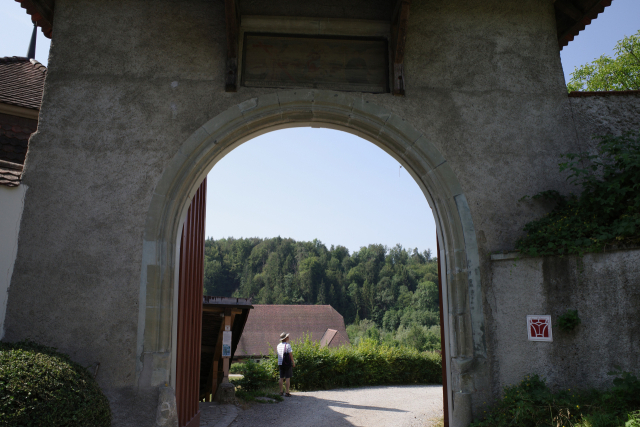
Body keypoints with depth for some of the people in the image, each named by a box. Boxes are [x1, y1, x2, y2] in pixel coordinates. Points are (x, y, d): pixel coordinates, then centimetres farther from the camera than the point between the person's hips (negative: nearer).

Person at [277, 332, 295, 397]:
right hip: (287, 363, -6)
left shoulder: (279, 345, 8)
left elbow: (278, 354, 12)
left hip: (280, 363, 7)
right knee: (288, 378, -2)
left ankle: (281, 392, 11)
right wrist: (293, 362, -4)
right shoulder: (287, 345, -12)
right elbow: (290, 354, -12)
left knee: (281, 378, 9)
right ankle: (287, 393, -3)